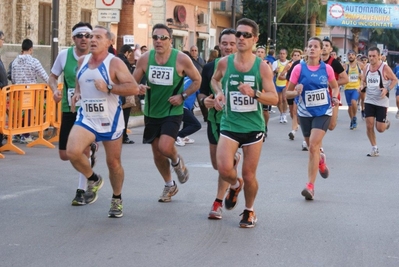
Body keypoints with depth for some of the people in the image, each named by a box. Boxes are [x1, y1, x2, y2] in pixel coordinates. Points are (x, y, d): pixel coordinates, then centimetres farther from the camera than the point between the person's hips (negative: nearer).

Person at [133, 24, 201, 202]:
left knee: (165, 148, -22)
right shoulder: (145, 59, -7)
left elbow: (197, 80, -2)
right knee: (157, 154, 12)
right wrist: (138, 89, -21)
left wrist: (183, 96, -14)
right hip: (151, 112, 4)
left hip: (172, 112, -4)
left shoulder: (181, 59, -14)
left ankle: (177, 161, 15)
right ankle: (170, 185, 35)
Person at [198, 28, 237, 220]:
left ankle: (218, 203, 2)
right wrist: (204, 100, -12)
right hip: (215, 119, 4)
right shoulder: (210, 67, 3)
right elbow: (202, 92, 10)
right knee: (216, 164, 14)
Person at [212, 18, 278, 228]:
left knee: (249, 175, 6)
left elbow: (274, 99, -8)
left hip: (254, 126, -1)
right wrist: (218, 93, -2)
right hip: (229, 125, 1)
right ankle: (235, 185, 20)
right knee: (224, 169, -17)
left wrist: (254, 93, -26)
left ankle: (249, 211, 32)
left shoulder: (262, 67, -8)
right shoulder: (224, 63, -3)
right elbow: (215, 79, 20)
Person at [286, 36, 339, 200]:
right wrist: (296, 92, -23)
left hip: (323, 112, -2)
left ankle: (310, 186, -13)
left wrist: (334, 98, -6)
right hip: (305, 113, 2)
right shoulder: (299, 68, -6)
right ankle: (320, 160, 53)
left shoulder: (327, 69, -3)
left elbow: (335, 87, 14)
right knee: (311, 148, 15)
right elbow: (288, 93, -2)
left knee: (313, 146, -16)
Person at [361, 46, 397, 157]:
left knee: (380, 129, -3)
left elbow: (395, 80, -5)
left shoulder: (385, 67, -13)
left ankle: (386, 122, 34)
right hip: (369, 101, 4)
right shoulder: (366, 67, 1)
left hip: (382, 101, -4)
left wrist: (387, 89, -19)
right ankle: (374, 149, 10)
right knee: (369, 126, -4)